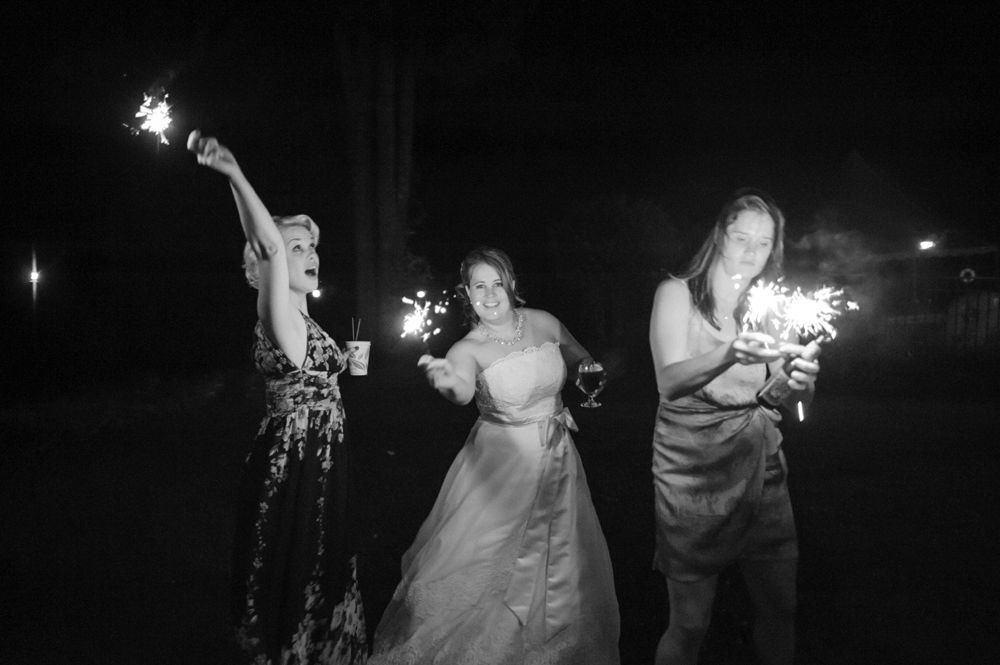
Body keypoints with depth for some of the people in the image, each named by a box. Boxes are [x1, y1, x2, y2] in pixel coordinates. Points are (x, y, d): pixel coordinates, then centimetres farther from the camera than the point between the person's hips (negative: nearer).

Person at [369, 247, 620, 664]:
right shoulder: (469, 348, -15)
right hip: (501, 464, -4)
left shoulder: (542, 323, -4)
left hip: (556, 457, 4)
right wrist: (448, 383, -60)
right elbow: (463, 391, -39)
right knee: (470, 564, -5)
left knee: (561, 568, 13)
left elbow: (581, 360, 16)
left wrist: (568, 405, 8)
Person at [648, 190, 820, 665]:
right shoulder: (678, 293, -2)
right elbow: (670, 381, -17)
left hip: (761, 463, 4)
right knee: (691, 619, -3)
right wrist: (730, 354, -36)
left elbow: (790, 397, 4)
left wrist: (802, 380, -20)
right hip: (693, 465, -4)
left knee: (780, 605, 5)